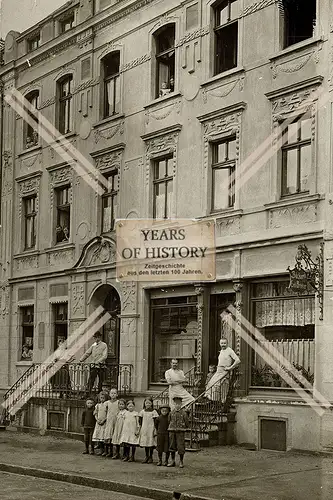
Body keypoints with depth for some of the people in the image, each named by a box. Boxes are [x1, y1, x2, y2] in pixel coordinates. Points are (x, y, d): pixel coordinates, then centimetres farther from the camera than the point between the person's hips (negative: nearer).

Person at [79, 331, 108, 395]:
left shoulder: (104, 345, 0)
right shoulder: (93, 345, 11)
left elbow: (104, 356, -8)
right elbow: (87, 353, 14)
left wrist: (98, 361, -21)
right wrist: (81, 360, 2)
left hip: (100, 366, -2)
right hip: (93, 366, 2)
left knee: (101, 381, 5)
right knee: (91, 380, -7)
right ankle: (87, 393, -12)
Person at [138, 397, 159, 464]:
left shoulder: (153, 412, -1)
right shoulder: (142, 411, 8)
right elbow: (140, 421, 12)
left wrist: (155, 430, -7)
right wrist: (140, 428, 6)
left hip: (151, 429, -3)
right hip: (144, 429, 3)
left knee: (151, 443, -2)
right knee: (145, 443, 6)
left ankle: (150, 457, 8)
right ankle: (147, 456, 16)